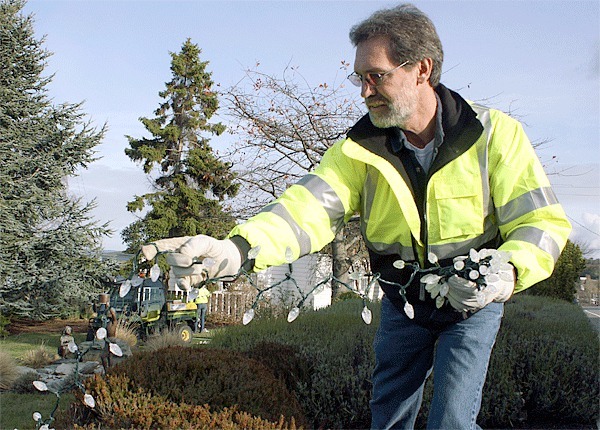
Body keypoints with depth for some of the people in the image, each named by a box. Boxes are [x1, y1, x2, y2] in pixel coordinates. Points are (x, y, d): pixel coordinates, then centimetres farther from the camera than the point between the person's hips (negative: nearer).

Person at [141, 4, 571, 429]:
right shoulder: (359, 149, -12)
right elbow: (309, 207, -27)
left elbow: (543, 222, -18)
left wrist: (507, 275, -40)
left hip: (473, 304, -2)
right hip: (403, 303, 3)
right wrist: (236, 249, -45)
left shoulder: (495, 135, -18)